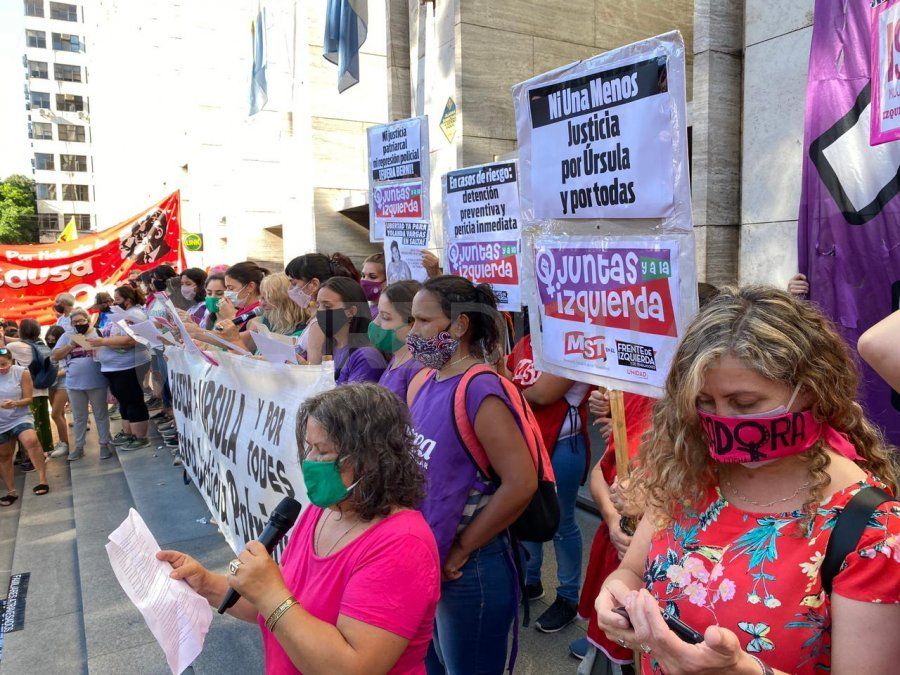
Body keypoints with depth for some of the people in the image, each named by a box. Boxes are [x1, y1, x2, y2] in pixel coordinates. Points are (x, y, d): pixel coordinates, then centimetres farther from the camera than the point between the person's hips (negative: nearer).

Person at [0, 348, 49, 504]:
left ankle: (42, 479, -23)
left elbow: (28, 399, -5)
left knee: (31, 440, -30)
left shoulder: (22, 372, -10)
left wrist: (15, 403, -27)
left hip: (20, 418, -3)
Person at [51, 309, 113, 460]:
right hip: (75, 384, 3)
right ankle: (79, 446, 22)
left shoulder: (98, 333, 2)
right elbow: (56, 356, 3)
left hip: (97, 383, -2)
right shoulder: (67, 337, 9)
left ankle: (105, 443, 15)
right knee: (79, 417, 12)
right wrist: (71, 345, -10)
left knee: (101, 415, 6)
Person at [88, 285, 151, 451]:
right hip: (115, 367, 10)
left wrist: (102, 342, -25)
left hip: (129, 367, -10)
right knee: (124, 402, 17)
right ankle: (127, 433, 28)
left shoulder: (134, 315, -15)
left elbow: (129, 340, -28)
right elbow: (113, 337, 23)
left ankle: (141, 438, 4)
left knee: (134, 402, -3)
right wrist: (98, 343, 5)